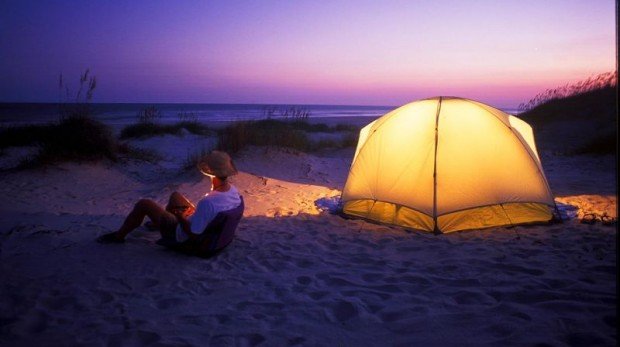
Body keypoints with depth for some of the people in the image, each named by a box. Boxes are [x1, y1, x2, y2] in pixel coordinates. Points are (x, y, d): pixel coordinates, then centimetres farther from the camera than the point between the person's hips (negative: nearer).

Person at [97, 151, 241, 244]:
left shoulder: (207, 202, -41)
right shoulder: (234, 191, -16)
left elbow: (193, 234, -30)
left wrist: (180, 218, -15)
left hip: (182, 234, -8)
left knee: (144, 204, 0)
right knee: (175, 195, 27)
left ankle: (118, 236, 22)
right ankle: (157, 223, 53)